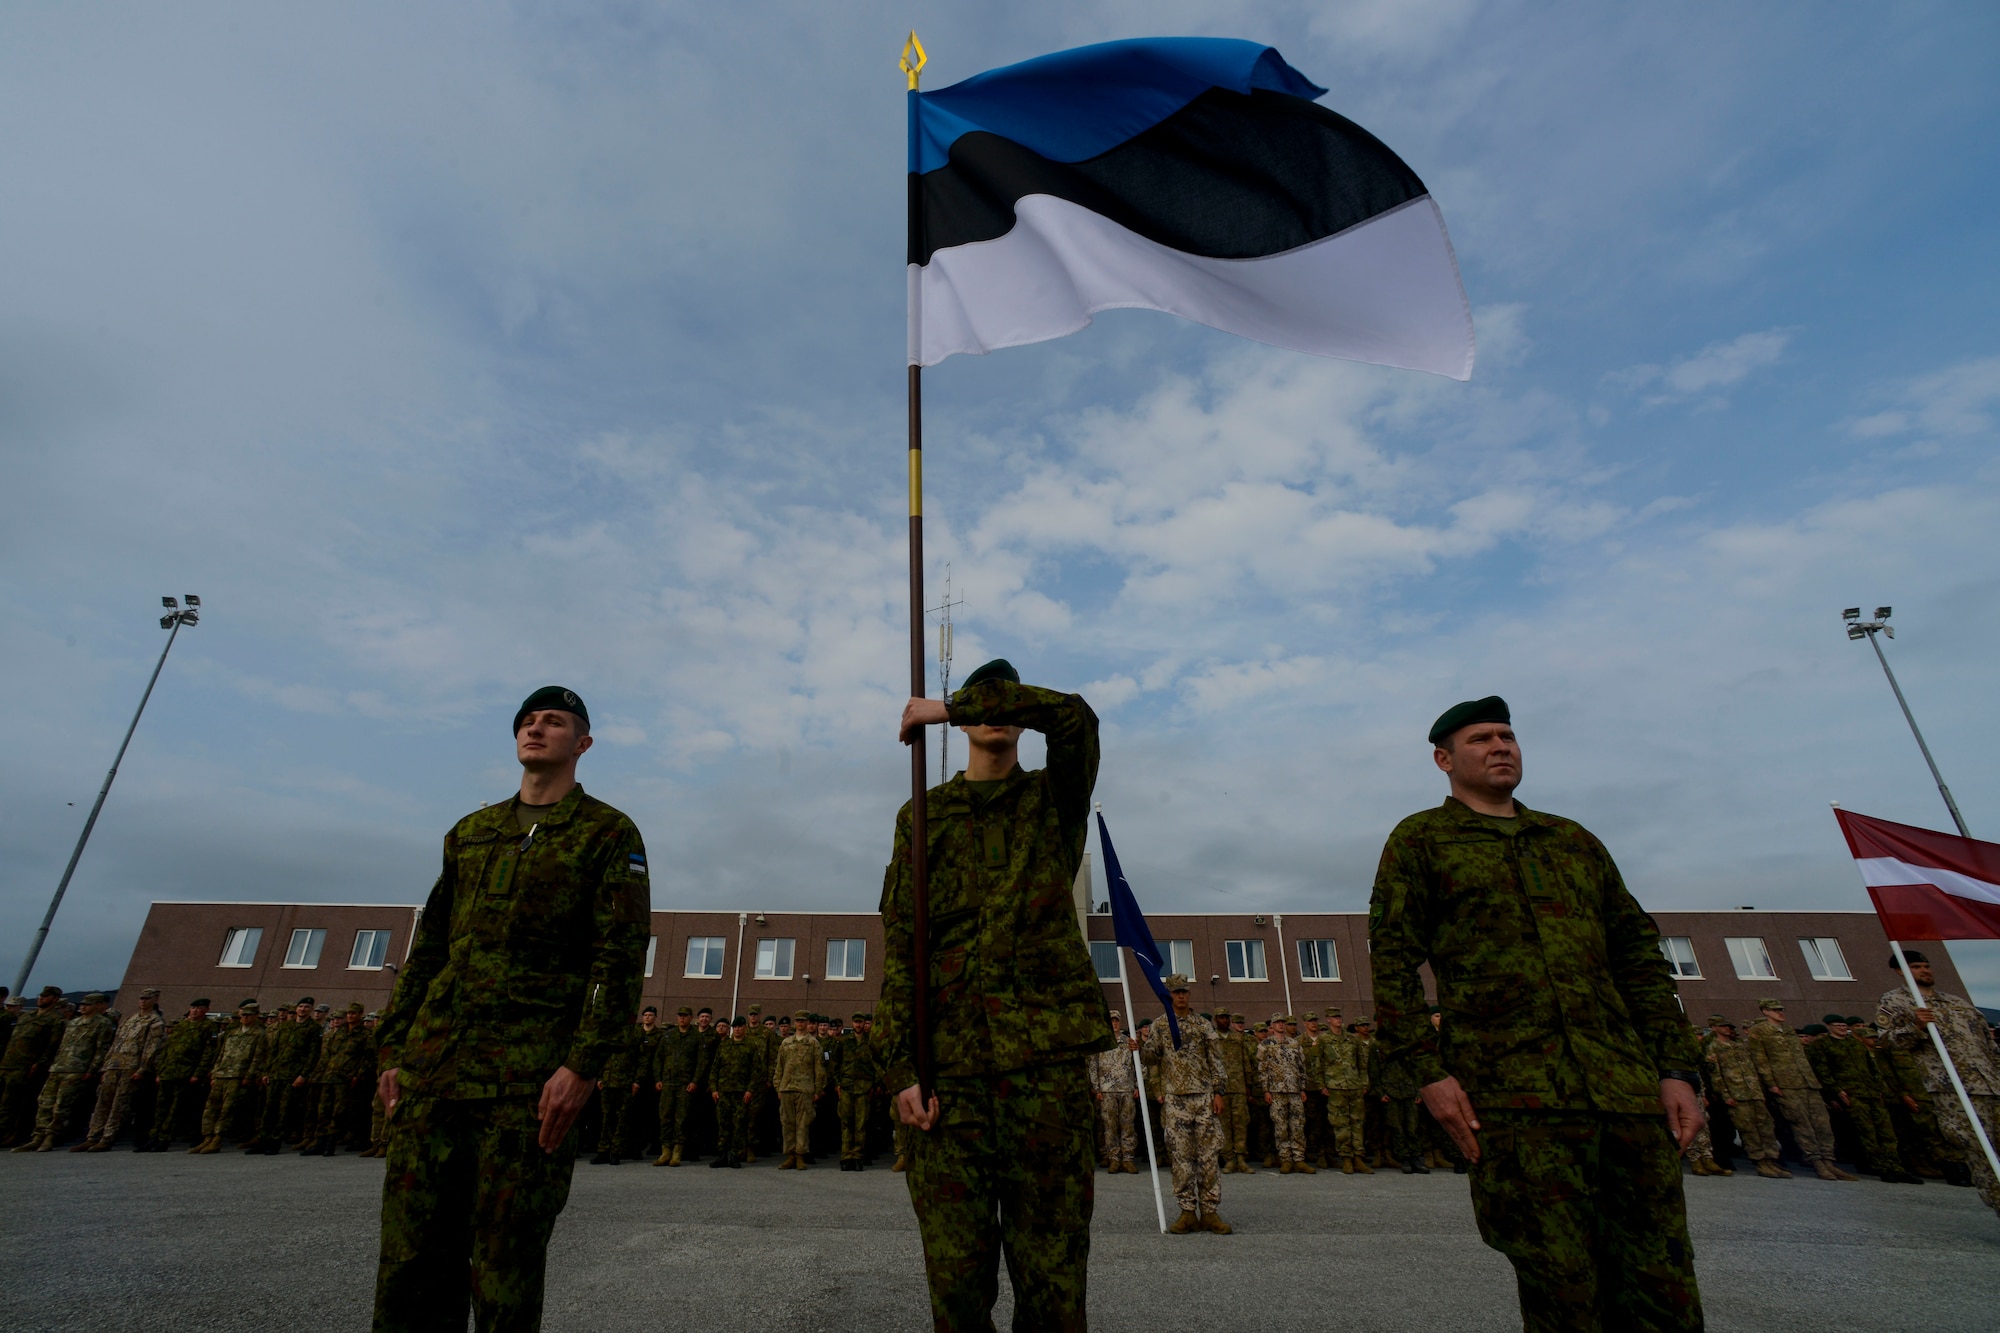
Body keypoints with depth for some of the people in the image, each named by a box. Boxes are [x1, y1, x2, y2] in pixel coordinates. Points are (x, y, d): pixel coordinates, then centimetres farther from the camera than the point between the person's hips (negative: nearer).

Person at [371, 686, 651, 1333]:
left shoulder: (609, 834, 0)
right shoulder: (470, 832, 17)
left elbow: (620, 958, -8)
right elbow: (428, 947, 19)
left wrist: (582, 1065, -16)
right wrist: (393, 1049, 11)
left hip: (530, 1079, -5)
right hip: (434, 1063, 5)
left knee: (504, 1263, 2)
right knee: (411, 1250, 7)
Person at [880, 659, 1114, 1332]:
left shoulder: (1055, 798, 11)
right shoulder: (923, 816, 14)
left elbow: (1073, 715, -11)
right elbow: (900, 943, 7)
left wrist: (946, 707, -7)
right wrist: (903, 1065, -3)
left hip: (1048, 1056, -1)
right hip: (951, 1059, 1)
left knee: (1052, 1274, 5)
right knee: (956, 1272, 6)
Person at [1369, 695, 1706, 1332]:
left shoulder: (1575, 840, 21)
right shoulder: (1419, 840, 5)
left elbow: (1638, 954, 18)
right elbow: (1392, 961, -2)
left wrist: (1678, 1069, 8)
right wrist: (1429, 1071, -10)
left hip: (1629, 1089, 5)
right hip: (1512, 1098, -4)